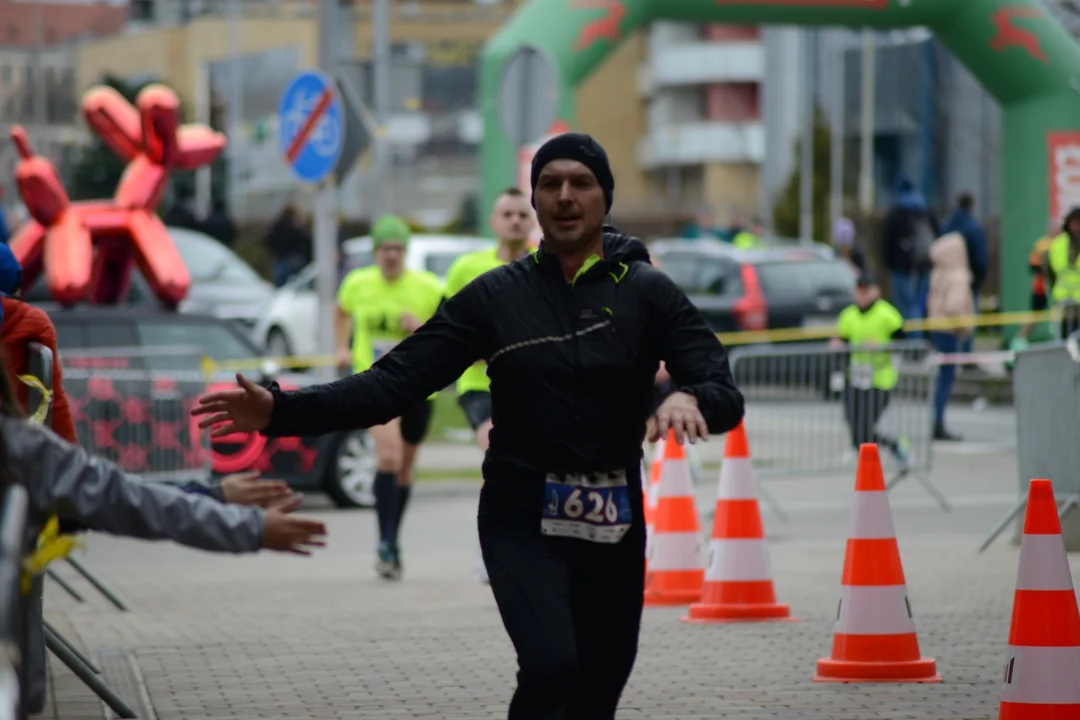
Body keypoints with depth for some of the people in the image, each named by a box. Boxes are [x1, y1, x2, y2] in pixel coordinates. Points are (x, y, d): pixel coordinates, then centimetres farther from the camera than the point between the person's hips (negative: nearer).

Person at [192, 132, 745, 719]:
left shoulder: (646, 291, -1)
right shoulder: (497, 295, 1)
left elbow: (724, 394, -10)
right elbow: (395, 380, -5)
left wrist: (690, 399, -35)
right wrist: (281, 411, -17)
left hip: (613, 524, 2)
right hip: (520, 519, -1)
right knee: (550, 667, -23)